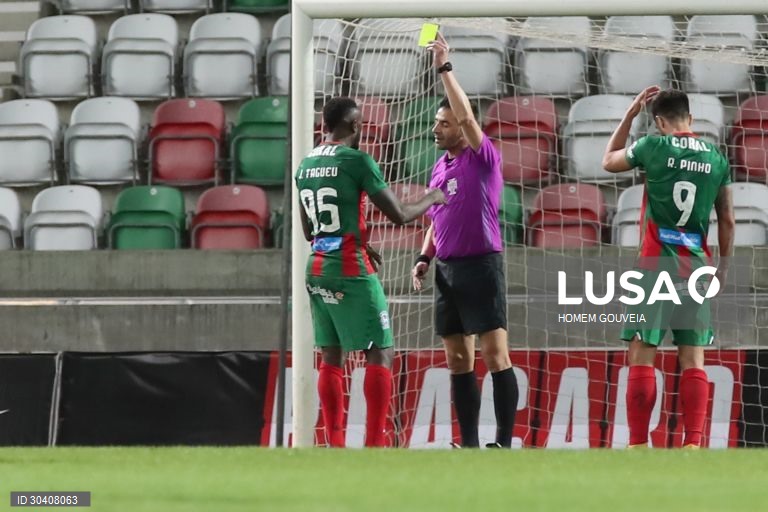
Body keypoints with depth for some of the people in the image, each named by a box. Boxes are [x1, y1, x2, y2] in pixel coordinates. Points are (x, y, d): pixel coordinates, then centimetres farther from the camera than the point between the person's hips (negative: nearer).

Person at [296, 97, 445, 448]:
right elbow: (399, 215, -11)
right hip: (351, 271, -7)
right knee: (380, 353, -2)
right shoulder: (356, 161, -11)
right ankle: (375, 444, -10)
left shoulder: (305, 166, 12)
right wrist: (431, 199, 8)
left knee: (331, 357, 10)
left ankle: (335, 445, 6)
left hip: (316, 269, 7)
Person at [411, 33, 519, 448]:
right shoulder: (439, 168, 15)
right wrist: (424, 258, 9)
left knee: (495, 355, -9)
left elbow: (466, 116, -22)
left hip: (481, 265, -8)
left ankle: (505, 443, -9)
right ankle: (469, 445, 9)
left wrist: (445, 68, -21)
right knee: (458, 361, 6)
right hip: (447, 269, 8)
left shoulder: (483, 158, -6)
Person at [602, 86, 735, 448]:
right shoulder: (716, 158, 5)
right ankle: (693, 444, -3)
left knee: (642, 355, -1)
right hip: (696, 266, 3)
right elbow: (727, 220, 10)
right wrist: (724, 265, 20)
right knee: (693, 359, 4)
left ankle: (638, 445, -6)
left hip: (656, 262, -3)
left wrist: (630, 115, 20)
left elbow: (608, 162, 15)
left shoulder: (654, 146, -4)